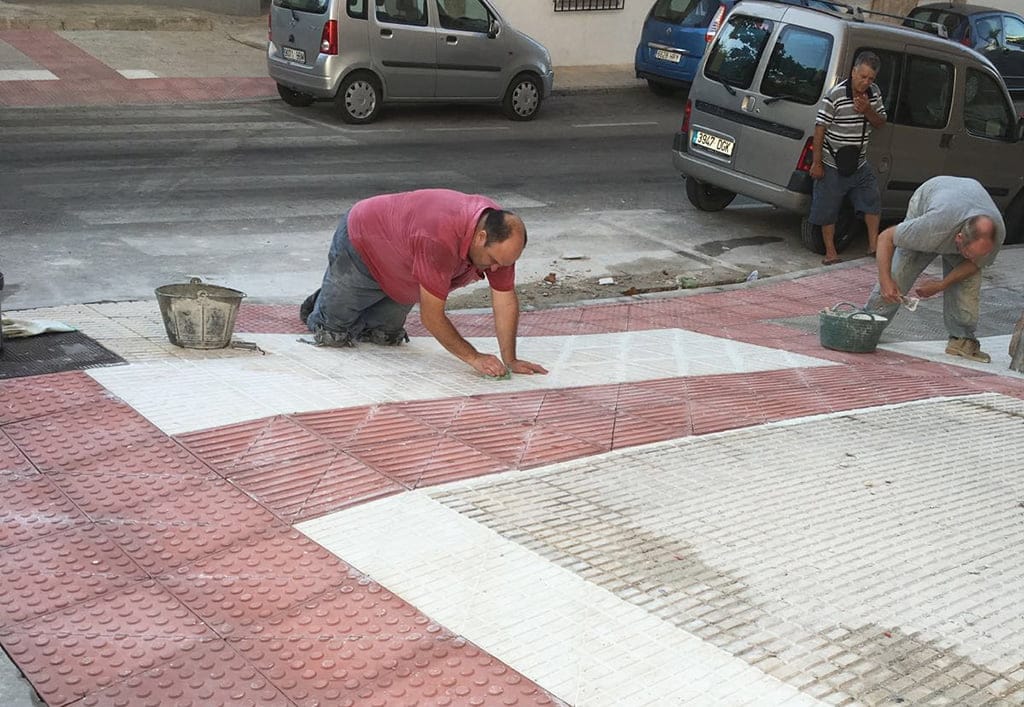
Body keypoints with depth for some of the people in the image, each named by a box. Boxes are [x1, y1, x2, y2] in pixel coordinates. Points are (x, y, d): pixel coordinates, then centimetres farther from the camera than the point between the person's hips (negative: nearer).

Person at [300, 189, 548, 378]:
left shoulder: (499, 233, -24)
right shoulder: (440, 239, -46)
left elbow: (505, 300, -16)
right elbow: (432, 316, -37)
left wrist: (510, 360, -20)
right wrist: (473, 358, -31)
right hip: (359, 245, -6)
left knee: (386, 336, 9)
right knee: (334, 334, 2)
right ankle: (320, 306, 35)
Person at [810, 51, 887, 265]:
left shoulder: (874, 93, 1)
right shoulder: (835, 95, -19)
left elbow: (880, 123, 9)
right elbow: (820, 129, -16)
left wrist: (868, 111, -15)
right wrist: (816, 163, -16)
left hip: (859, 164, 6)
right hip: (832, 166, -6)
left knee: (872, 201, 4)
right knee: (828, 210, 3)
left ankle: (873, 246, 15)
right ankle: (830, 254, 13)